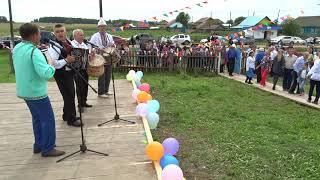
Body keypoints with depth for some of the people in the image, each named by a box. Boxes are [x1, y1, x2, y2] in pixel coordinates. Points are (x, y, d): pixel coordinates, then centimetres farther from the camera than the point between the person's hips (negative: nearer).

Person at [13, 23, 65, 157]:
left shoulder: (17, 48, 5)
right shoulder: (34, 51, -22)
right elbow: (46, 74, -31)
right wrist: (50, 65, -12)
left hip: (24, 90, 9)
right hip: (36, 92, -9)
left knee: (37, 118, 20)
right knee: (48, 120, 3)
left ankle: (38, 145, 30)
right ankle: (48, 149, 11)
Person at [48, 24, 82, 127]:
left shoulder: (69, 43, 9)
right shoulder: (54, 46, -17)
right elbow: (52, 63, -27)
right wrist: (66, 60, -27)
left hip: (69, 72, 9)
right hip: (61, 74, -9)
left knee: (70, 94, 18)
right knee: (69, 96, -3)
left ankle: (66, 115, 35)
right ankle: (71, 119, 10)